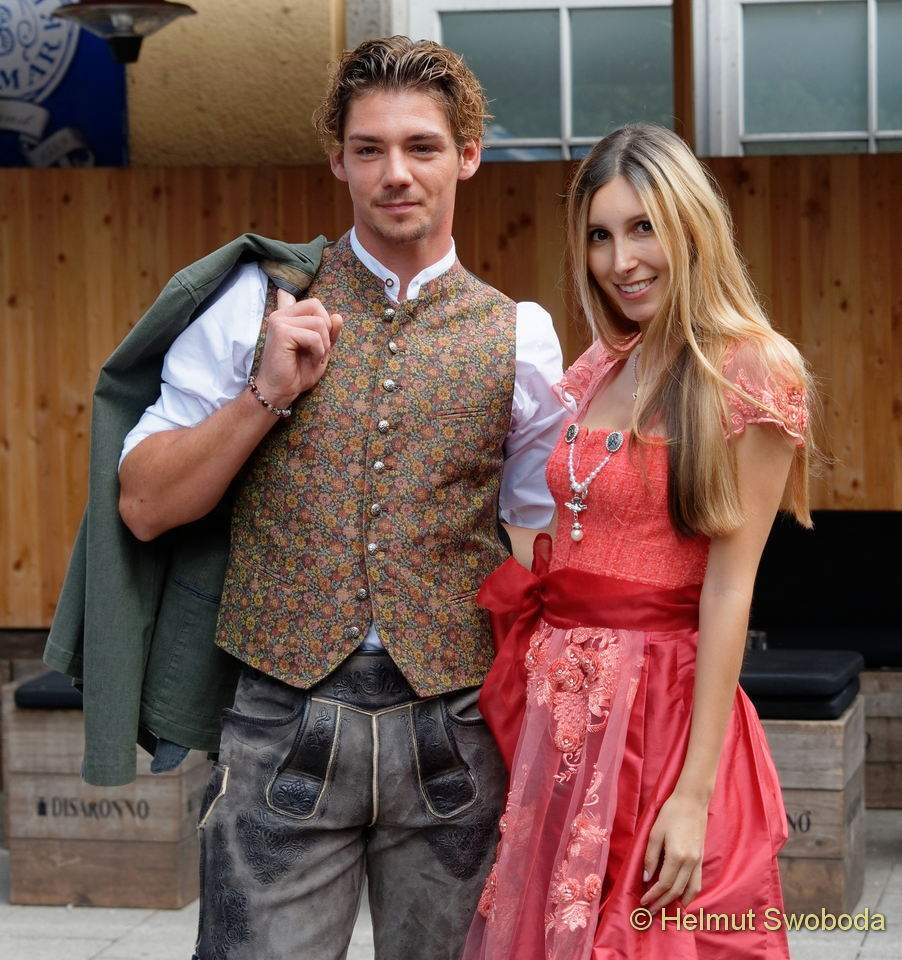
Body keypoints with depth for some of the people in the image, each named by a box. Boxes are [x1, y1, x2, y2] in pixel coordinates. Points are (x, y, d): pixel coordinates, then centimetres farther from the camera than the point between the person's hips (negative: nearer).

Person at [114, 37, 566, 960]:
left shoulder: (517, 337, 7)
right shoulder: (257, 304, 4)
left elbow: (545, 551, 14)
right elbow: (145, 505, 2)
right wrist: (268, 393, -8)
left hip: (454, 729, 1)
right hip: (285, 711, -1)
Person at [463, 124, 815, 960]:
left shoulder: (750, 372, -8)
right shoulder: (594, 373, 11)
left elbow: (729, 586, -13)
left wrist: (694, 793, -17)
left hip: (662, 707, -6)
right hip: (555, 704, 6)